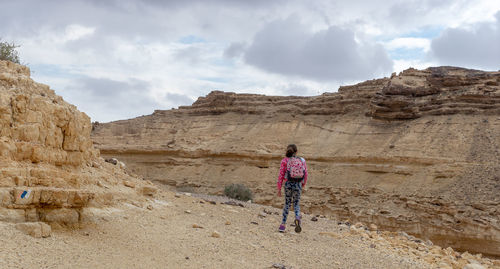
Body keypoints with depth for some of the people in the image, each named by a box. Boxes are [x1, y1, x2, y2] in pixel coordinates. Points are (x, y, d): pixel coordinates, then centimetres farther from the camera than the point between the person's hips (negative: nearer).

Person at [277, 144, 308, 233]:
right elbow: (305, 174, 8)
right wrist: (303, 184, 25)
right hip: (298, 185, 1)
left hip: (288, 184, 0)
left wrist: (279, 189, 2)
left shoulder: (284, 161, -1)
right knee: (296, 204, 14)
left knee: (287, 203, 15)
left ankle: (283, 224, 13)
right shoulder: (302, 161, 4)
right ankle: (297, 218, -15)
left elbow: (281, 175, -2)